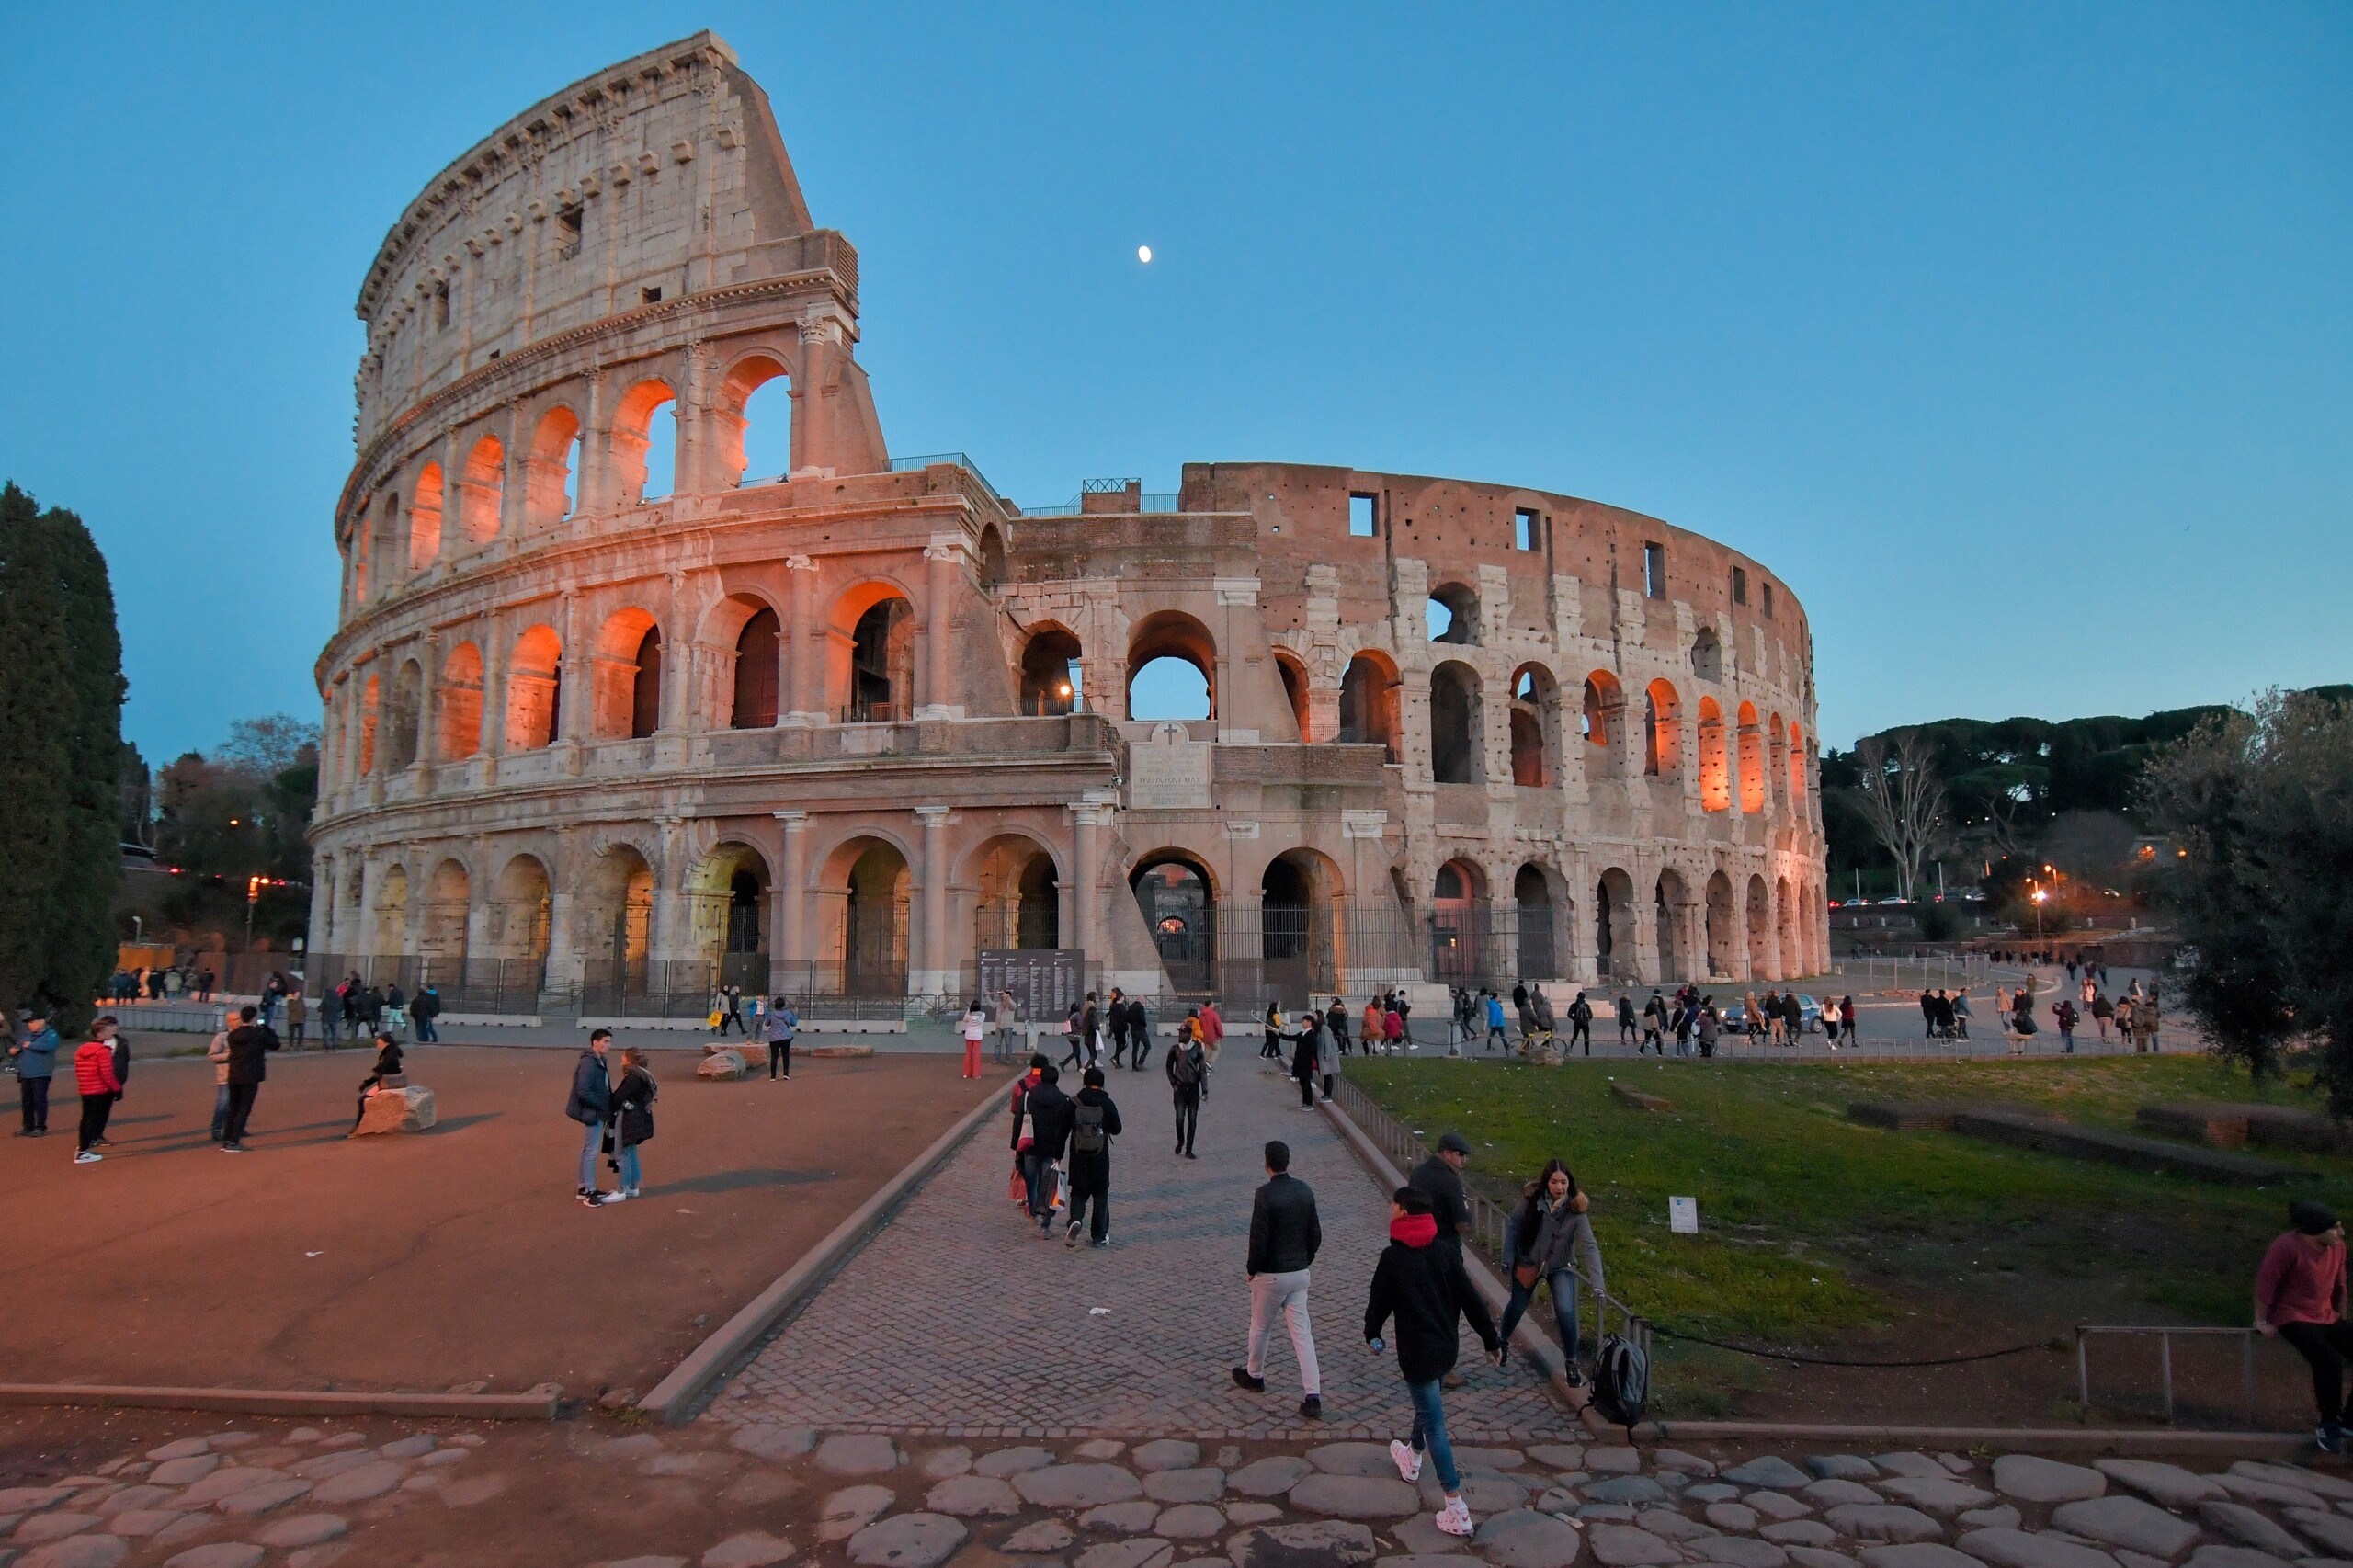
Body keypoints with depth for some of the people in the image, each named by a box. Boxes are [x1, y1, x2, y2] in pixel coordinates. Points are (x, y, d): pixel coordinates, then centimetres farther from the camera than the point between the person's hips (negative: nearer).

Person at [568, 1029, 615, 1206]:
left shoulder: (598, 1061, 10)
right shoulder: (588, 1063, -21)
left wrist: (608, 1105, 2)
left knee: (587, 1150, 16)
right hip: (592, 1113, -10)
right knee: (592, 1151, -4)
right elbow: (583, 1092, -26)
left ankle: (584, 1188, 25)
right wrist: (603, 1106, -18)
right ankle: (590, 1192, 2)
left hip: (595, 1112, 10)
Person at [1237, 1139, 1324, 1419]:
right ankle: (1313, 1398, 0)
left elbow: (1259, 1239, -19)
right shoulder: (1305, 1191, 0)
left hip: (1271, 1275, -5)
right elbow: (1316, 1234, 7)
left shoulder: (1266, 1194, -20)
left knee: (1260, 1328, 17)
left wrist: (1251, 1269, -5)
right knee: (1302, 1333, 6)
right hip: (1300, 1273, 5)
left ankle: (1254, 1375, 38)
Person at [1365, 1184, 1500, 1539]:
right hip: (1446, 1347, 7)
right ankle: (1412, 1459, 52)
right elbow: (1470, 1299, -1)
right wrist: (1491, 1340, 8)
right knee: (1428, 1405, 28)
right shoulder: (1445, 1251, -3)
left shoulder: (1393, 1257, -17)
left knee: (1434, 1423, 0)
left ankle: (1457, 1512, 2)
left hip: (1417, 1351, -7)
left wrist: (1371, 1335, 11)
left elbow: (1379, 1302, -8)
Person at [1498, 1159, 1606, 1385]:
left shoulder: (1576, 1209, -24)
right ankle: (1503, 1340, 44)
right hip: (1527, 1262, 1)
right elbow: (1513, 1226, -9)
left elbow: (1589, 1246, -27)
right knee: (1517, 1306, 15)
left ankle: (1571, 1363, 9)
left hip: (1560, 1267, -1)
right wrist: (1508, 1259, -8)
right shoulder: (1531, 1199, -22)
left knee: (1566, 1313, -14)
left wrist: (1597, 1284, -34)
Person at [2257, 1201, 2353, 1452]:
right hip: (2293, 1317, -8)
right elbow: (2266, 1283, -17)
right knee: (2330, 1361, -28)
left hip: (2326, 1318, 8)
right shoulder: (2287, 1246, -23)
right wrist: (2262, 1322, -12)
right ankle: (2329, 1424, -9)